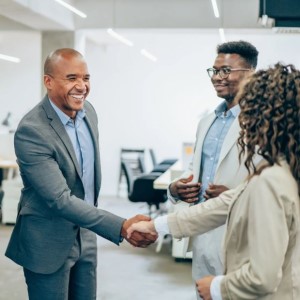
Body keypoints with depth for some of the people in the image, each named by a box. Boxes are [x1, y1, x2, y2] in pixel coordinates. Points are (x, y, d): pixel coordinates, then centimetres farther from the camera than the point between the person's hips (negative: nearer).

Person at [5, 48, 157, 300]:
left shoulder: (88, 111, -1)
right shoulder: (31, 131, -25)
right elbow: (60, 199, -29)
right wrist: (122, 227, -35)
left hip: (85, 234, 7)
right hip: (49, 244, -7)